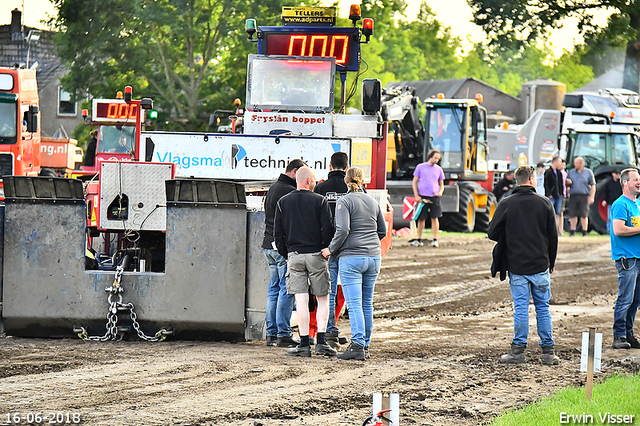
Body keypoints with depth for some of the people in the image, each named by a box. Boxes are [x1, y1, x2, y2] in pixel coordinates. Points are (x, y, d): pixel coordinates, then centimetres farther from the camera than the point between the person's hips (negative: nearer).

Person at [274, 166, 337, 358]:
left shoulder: (283, 202, 5)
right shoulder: (319, 201, -5)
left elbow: (277, 232, 5)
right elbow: (328, 229, -8)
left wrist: (286, 254, 14)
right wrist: (326, 250, 6)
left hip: (294, 256, 2)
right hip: (316, 255, -2)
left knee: (301, 300, 1)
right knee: (322, 299, 7)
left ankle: (304, 344, -2)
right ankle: (321, 341, -1)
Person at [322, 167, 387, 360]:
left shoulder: (344, 202, -6)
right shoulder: (373, 203, 12)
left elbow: (342, 230, -16)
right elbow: (382, 231, 18)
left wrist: (331, 250, -3)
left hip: (351, 257, -6)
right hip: (373, 257, 6)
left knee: (354, 304, -9)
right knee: (367, 303, 11)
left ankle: (358, 345, -17)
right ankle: (365, 344, 14)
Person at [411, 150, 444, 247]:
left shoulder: (438, 169, 12)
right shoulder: (420, 167, 6)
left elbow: (441, 184, 18)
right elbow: (415, 182, 7)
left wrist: (440, 192, -4)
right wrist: (416, 196, -3)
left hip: (434, 196, 1)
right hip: (422, 196, -1)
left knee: (434, 218, -4)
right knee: (421, 218, 2)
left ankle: (435, 240, 0)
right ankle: (419, 240, 11)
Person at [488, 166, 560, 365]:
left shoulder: (506, 204, -5)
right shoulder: (545, 203, 0)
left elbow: (492, 233, -3)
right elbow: (553, 236, 4)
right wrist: (551, 262, 14)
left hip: (516, 265, -1)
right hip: (540, 265, 1)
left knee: (520, 307, 1)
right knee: (543, 307, 7)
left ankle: (519, 350, 0)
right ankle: (548, 351, 7)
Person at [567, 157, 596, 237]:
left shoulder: (588, 172, 6)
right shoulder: (571, 172, 14)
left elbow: (593, 186, 5)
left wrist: (592, 197, -4)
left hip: (584, 196, -2)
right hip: (573, 195, 2)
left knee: (584, 215, -1)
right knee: (572, 214, 0)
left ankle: (584, 232, 6)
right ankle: (572, 231, 9)